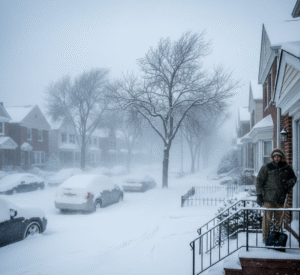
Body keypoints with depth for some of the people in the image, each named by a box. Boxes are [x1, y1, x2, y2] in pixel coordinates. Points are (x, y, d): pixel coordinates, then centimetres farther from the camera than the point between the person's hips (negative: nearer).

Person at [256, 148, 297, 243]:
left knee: (279, 218, 12)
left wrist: (290, 183, 0)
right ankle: (265, 237, 8)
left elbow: (293, 178, 23)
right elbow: (259, 181, -1)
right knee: (267, 218, -3)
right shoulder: (266, 167, -3)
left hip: (281, 199, 4)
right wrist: (259, 195, -6)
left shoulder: (287, 168, 7)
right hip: (269, 198, -3)